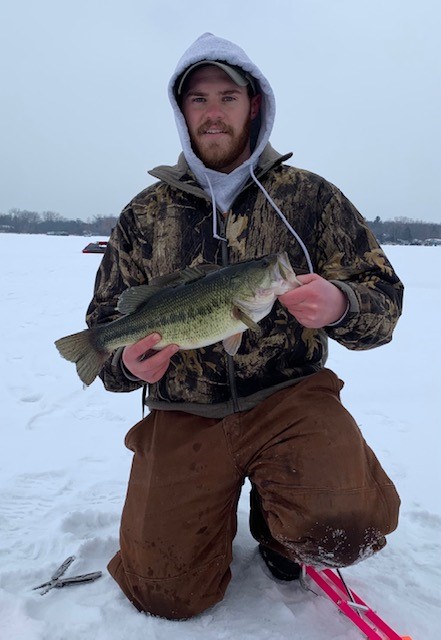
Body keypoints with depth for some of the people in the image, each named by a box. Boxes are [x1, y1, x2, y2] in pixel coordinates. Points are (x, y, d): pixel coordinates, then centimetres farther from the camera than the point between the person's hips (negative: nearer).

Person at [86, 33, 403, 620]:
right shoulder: (144, 213, 6)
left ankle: (274, 522, 11)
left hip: (289, 395, -1)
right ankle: (220, 503, 30)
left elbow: (384, 297, 0)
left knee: (346, 525, -27)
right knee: (168, 593, -3)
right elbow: (104, 323, 10)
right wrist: (125, 362, -14)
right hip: (182, 414, 2)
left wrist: (340, 307, -24)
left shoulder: (311, 197, 1)